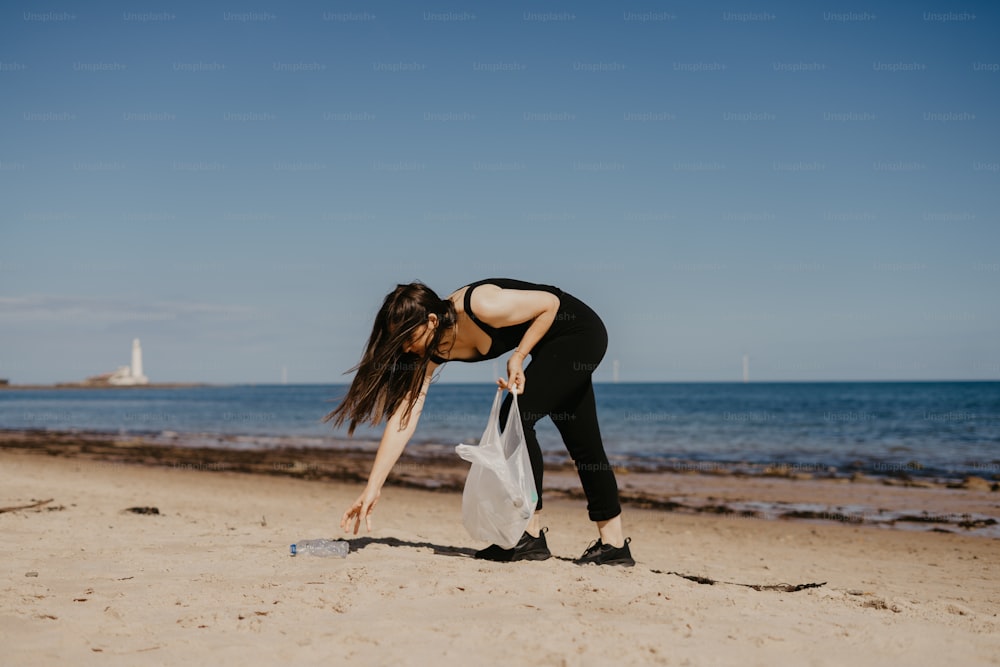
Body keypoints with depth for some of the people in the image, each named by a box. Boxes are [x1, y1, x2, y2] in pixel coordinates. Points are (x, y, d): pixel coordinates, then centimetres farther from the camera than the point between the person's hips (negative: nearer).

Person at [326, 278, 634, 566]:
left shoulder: (480, 307, -33)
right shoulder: (430, 351, -11)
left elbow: (550, 304, -21)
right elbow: (404, 416, -14)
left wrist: (518, 357, -24)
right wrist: (373, 487, -17)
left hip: (580, 333, -8)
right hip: (558, 345, 8)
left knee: (516, 416, -18)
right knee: (583, 444, 12)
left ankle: (532, 533, -11)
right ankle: (614, 543, 21)